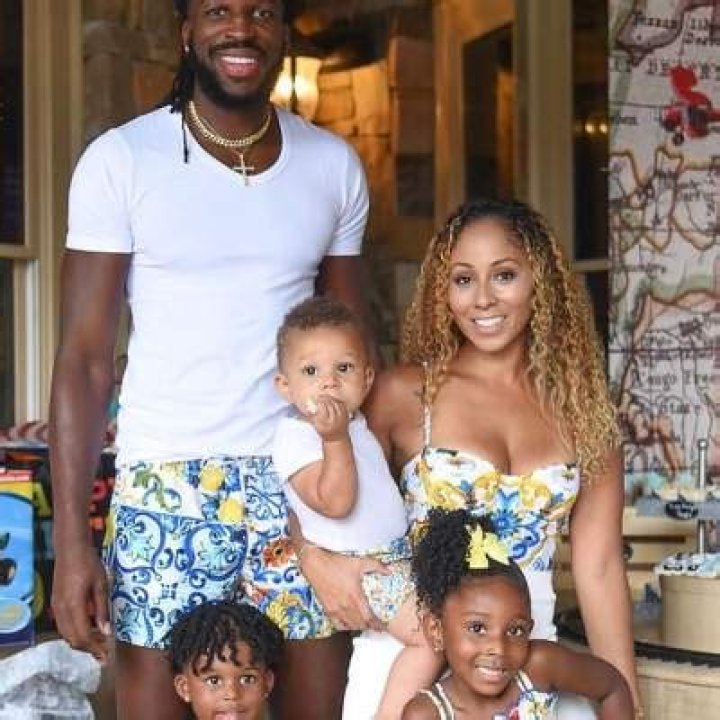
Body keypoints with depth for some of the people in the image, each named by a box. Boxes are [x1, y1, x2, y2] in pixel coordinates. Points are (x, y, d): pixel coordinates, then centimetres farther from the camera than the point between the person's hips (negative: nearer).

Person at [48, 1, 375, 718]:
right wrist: (71, 539, -11)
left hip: (304, 482, 3)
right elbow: (83, 358, -4)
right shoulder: (121, 160, -2)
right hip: (166, 484, -2)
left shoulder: (335, 165, 7)